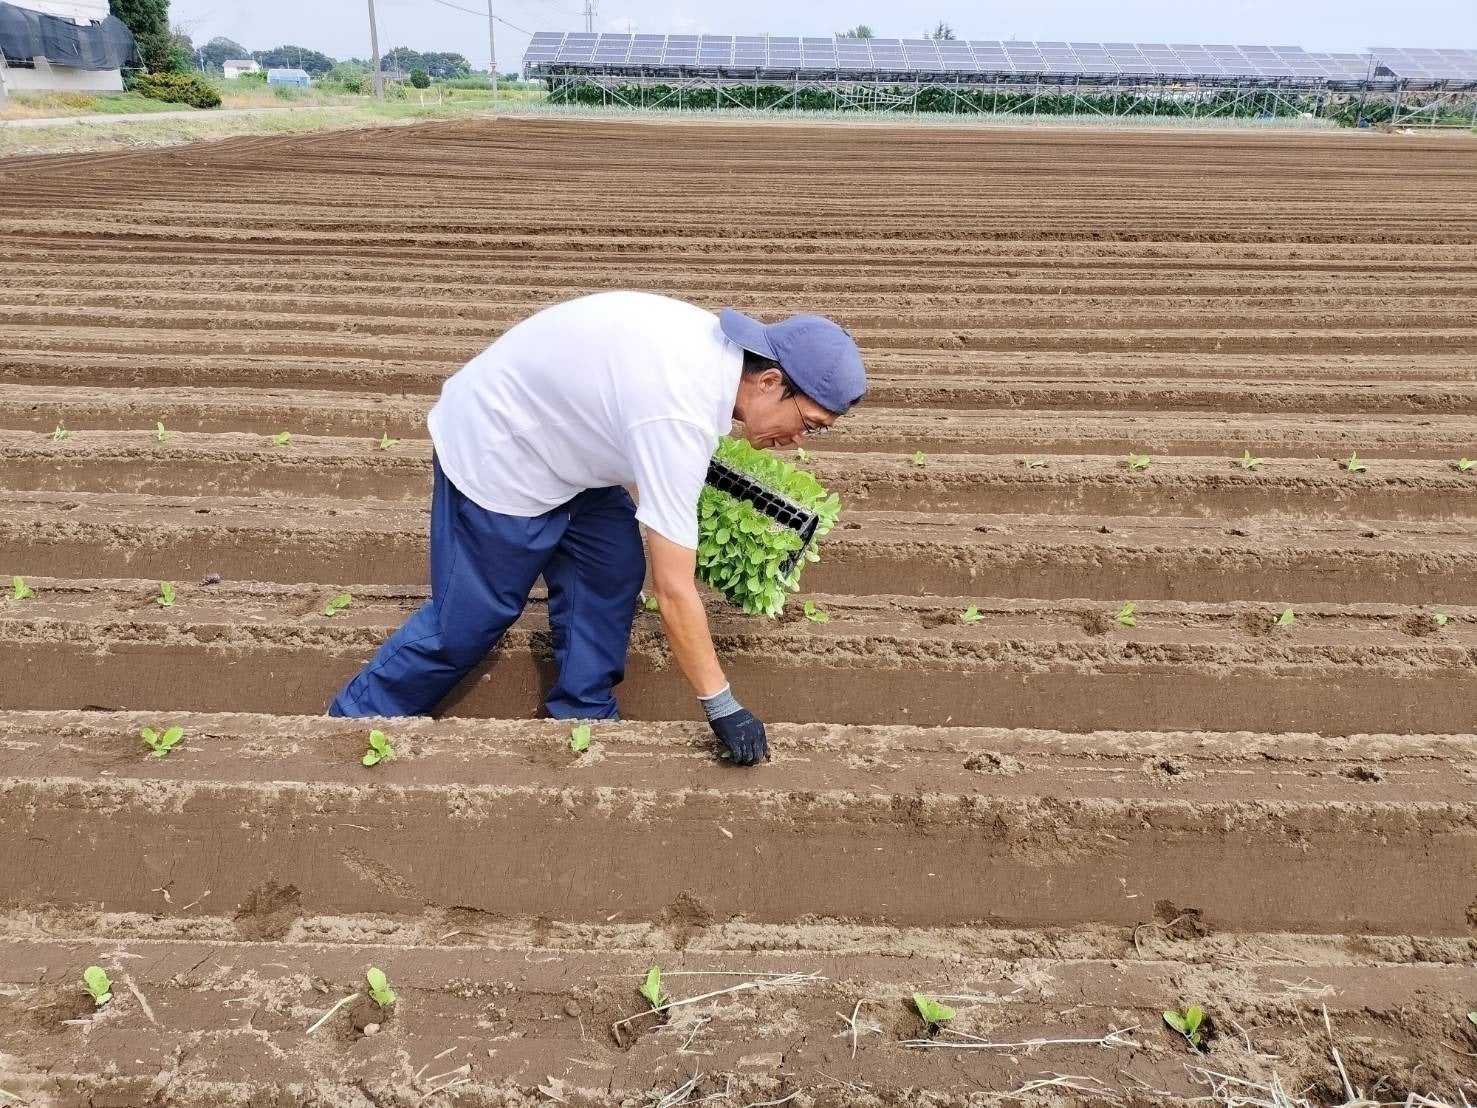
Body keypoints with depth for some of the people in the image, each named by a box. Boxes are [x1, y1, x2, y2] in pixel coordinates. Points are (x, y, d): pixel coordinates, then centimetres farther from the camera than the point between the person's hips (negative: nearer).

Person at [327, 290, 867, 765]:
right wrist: (722, 707, -24)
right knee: (467, 619, 2)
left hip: (555, 437, 9)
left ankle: (582, 717, 17)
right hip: (492, 452, -9)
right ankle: (358, 715, 22)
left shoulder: (718, 346, -8)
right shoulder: (681, 416, -35)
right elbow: (674, 592, -33)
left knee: (613, 568, 5)